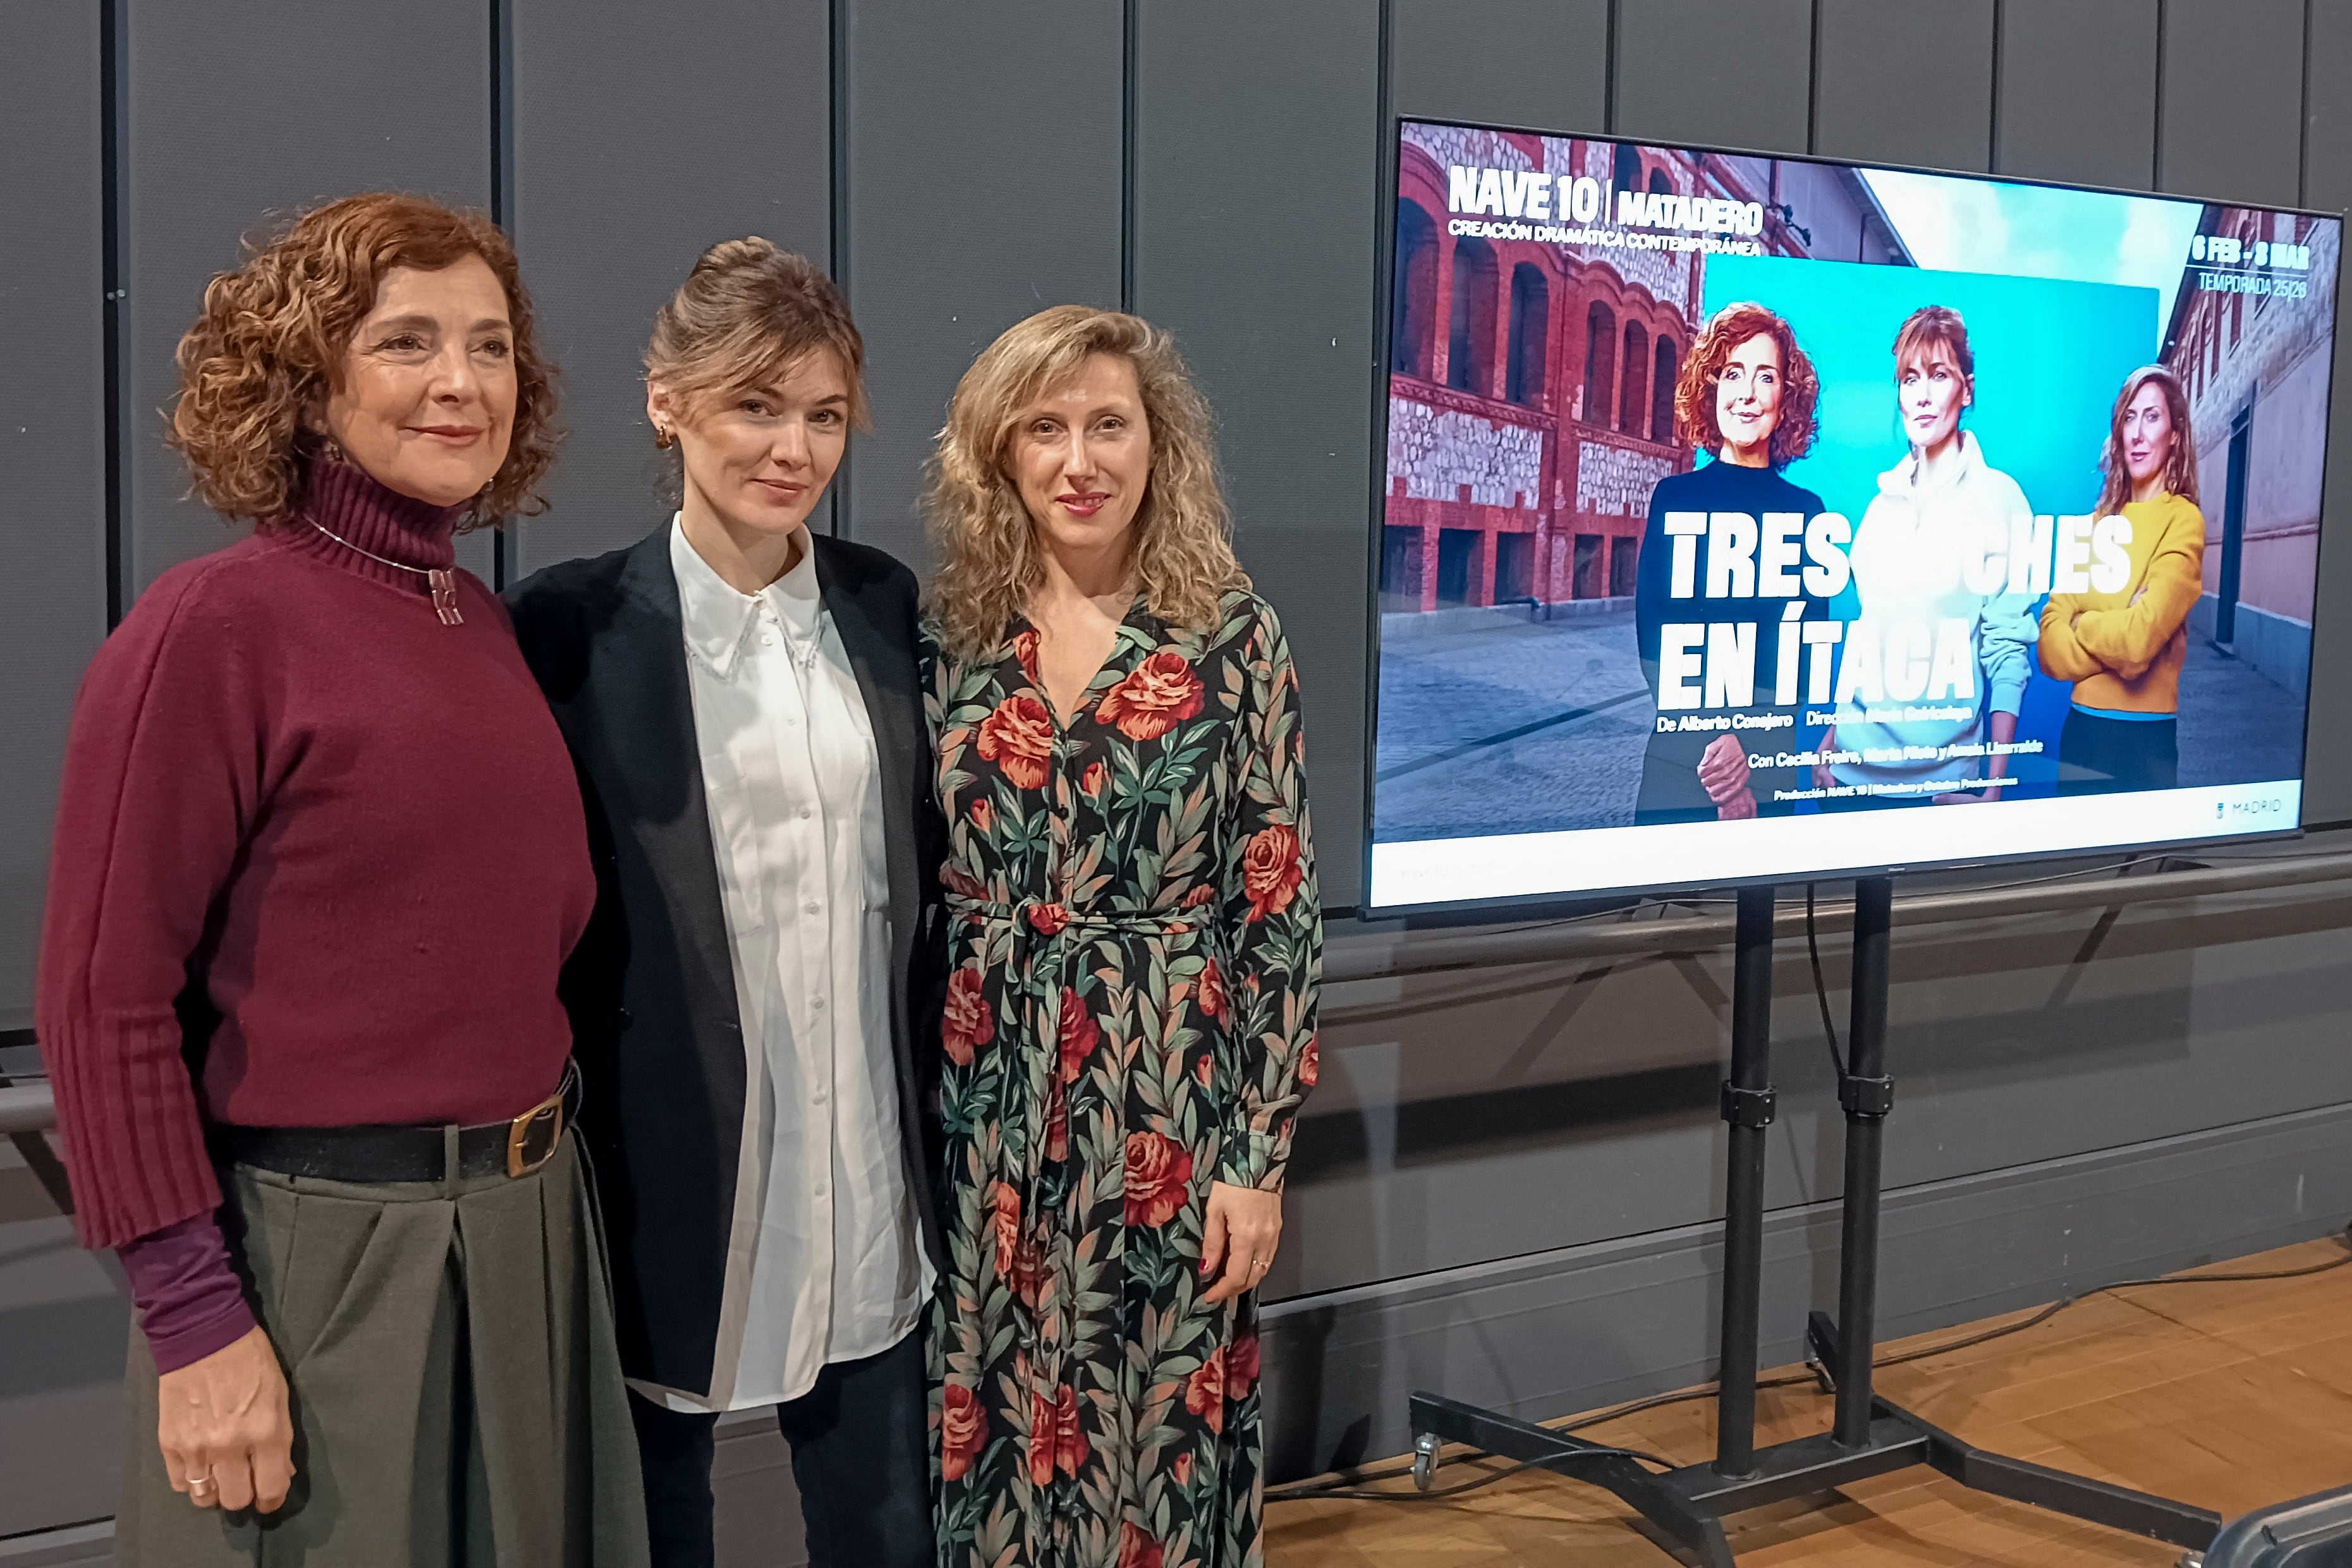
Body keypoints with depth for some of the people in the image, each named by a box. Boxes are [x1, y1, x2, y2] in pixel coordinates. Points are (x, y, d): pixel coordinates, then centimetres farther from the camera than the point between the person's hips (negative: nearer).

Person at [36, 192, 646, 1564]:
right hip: (318, 1249, -6)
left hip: (532, 1235, 7)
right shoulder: (216, 626, -13)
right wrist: (195, 1316, -16)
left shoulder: (490, 620, 7)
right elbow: (105, 999, -14)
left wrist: (538, 1150, 10)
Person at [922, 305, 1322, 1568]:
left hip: (1168, 1111, -2)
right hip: (978, 1111, 3)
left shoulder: (1233, 637, -4)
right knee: (986, 1429, 13)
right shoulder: (950, 634, 3)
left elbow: (1279, 909, -4)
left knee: (1160, 1429, 9)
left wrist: (1259, 1155, -7)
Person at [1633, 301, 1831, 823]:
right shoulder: (1675, 497, 2)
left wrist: (1748, 743, -15)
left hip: (1769, 756, 1)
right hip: (1676, 755, -1)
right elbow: (1652, 634, -4)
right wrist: (1711, 740, -17)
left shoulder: (1805, 510, 5)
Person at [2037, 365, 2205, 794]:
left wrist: (2082, 626, -2)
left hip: (2146, 737, -5)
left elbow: (2141, 638, -19)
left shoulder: (2183, 521, -7)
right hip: (2081, 727, 5)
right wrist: (2114, 639, -14)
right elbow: (2051, 648, 0)